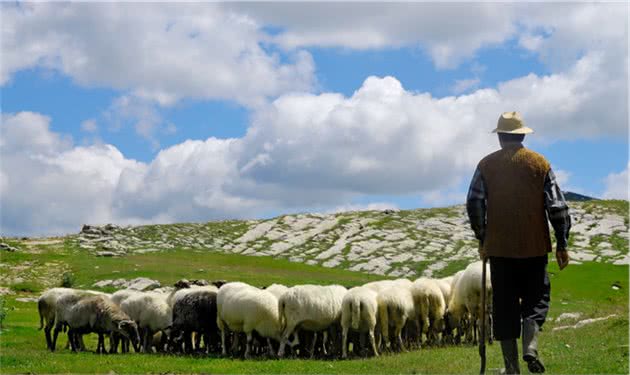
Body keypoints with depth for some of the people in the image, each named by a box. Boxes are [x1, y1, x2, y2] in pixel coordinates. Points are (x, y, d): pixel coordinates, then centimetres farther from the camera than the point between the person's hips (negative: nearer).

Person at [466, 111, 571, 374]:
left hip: (499, 247, 0)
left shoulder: (487, 165, 2)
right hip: (535, 246, 0)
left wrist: (482, 239, 11)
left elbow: (474, 204, -1)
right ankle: (531, 347, -11)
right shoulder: (540, 163, 2)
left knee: (504, 305, 6)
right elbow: (557, 206, -1)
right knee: (536, 298, 12)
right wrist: (562, 245, 5)